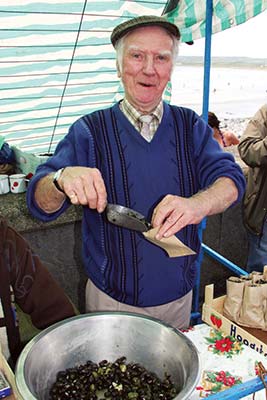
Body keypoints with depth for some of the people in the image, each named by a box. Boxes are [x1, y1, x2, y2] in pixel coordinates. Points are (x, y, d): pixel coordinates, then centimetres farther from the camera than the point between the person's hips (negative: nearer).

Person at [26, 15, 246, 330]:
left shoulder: (191, 126, -1)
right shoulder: (88, 131, -8)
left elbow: (230, 178, -13)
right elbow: (40, 204, -13)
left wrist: (196, 205, -36)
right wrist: (61, 179, -38)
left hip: (179, 295, 3)